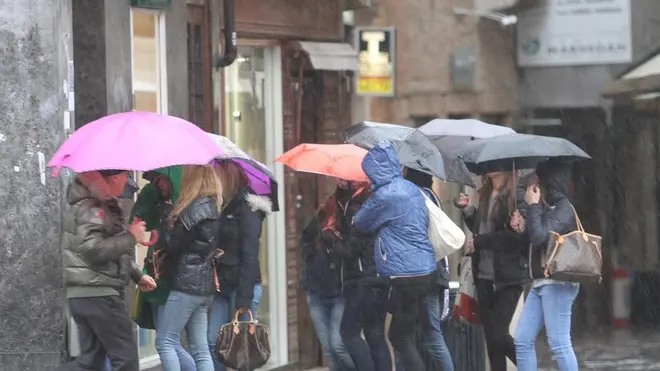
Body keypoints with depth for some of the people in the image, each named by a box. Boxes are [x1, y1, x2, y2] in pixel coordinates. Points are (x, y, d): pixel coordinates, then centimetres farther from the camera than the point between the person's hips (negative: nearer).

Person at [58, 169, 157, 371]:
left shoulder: (105, 205, 20)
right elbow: (93, 249, -26)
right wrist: (130, 237, -17)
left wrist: (137, 275, 23)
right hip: (98, 293, -10)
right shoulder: (91, 208, -13)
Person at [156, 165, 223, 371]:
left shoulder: (197, 207, -14)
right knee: (200, 348, 7)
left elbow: (172, 242, -12)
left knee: (165, 341, -3)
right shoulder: (212, 206, 14)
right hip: (204, 283, 9)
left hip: (187, 283, -9)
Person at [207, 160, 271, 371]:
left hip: (243, 285, -7)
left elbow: (249, 256, -14)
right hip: (223, 286, 8)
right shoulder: (223, 208, 15)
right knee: (213, 343, 2)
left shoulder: (247, 210, -9)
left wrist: (244, 298, -18)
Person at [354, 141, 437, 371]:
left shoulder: (385, 195, -14)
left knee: (402, 337, -3)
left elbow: (361, 224, -1)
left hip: (404, 276, -9)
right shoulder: (412, 189, 12)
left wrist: (354, 219, 23)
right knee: (406, 334, 15)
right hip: (425, 271, 9)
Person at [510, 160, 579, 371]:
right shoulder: (548, 209, 18)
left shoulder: (564, 209, -10)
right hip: (540, 283, 10)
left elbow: (540, 237, -21)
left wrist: (533, 205, -11)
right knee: (522, 341, 7)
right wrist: (522, 227, 7)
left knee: (559, 343, -10)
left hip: (557, 283, -10)